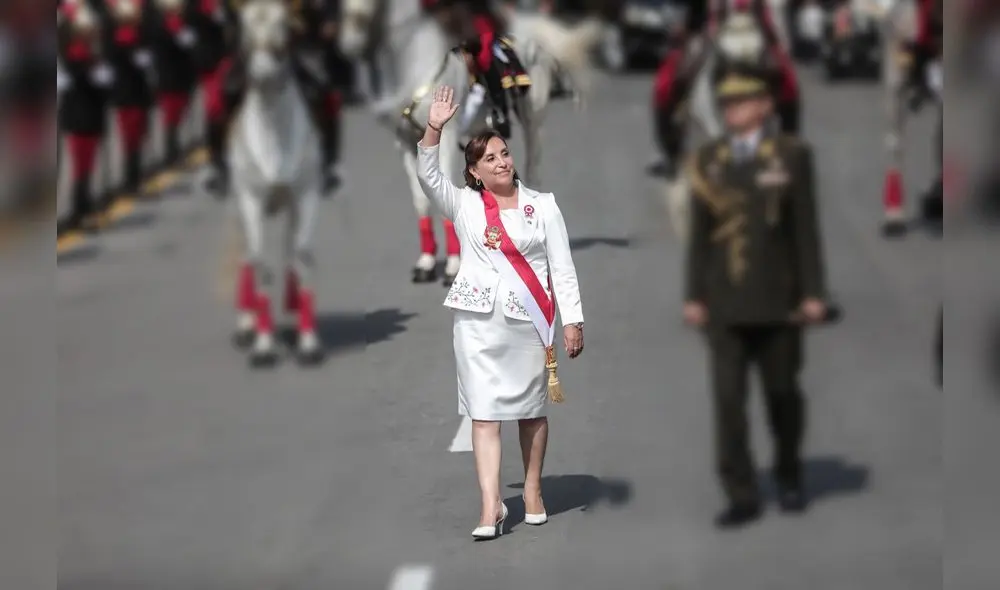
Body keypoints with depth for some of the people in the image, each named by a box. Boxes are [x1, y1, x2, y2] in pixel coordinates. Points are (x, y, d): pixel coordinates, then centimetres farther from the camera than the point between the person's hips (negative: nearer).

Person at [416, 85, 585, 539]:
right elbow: (427, 176, -11)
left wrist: (572, 321, -2)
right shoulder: (464, 205, 4)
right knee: (484, 412, -5)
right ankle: (491, 506, -8)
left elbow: (562, 267, 3)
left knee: (531, 408, 10)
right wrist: (434, 128, -24)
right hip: (478, 320, 0)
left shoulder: (542, 205, 3)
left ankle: (533, 490, 26)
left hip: (529, 320, 0)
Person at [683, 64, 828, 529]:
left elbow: (805, 228, -1)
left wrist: (813, 293, -5)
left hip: (776, 299, -1)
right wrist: (693, 296, 3)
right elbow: (700, 233, 7)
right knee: (728, 397, -6)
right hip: (724, 302, 2)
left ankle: (789, 477, 31)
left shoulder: (792, 156, 0)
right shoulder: (705, 161, 6)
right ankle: (741, 497, -4)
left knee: (782, 391, 9)